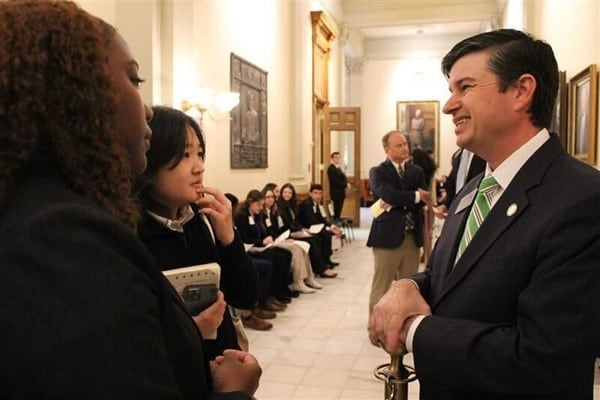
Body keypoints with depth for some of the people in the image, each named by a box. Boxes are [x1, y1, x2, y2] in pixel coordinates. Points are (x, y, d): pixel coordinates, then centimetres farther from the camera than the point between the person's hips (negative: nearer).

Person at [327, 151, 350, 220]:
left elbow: (343, 178, 15)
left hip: (341, 192, 9)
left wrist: (347, 183, -6)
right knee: (337, 212, -7)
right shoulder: (331, 168, -13)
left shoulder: (338, 168, 17)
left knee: (338, 211, 11)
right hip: (336, 193, -9)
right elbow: (335, 182, -19)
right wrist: (346, 185, -15)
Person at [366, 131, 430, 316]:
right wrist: (416, 195, -10)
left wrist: (394, 204, -15)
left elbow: (423, 199, -3)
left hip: (412, 236, 4)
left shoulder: (416, 171, 11)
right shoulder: (378, 172, -1)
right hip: (387, 236, -4)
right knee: (381, 287, 2)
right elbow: (388, 194, -19)